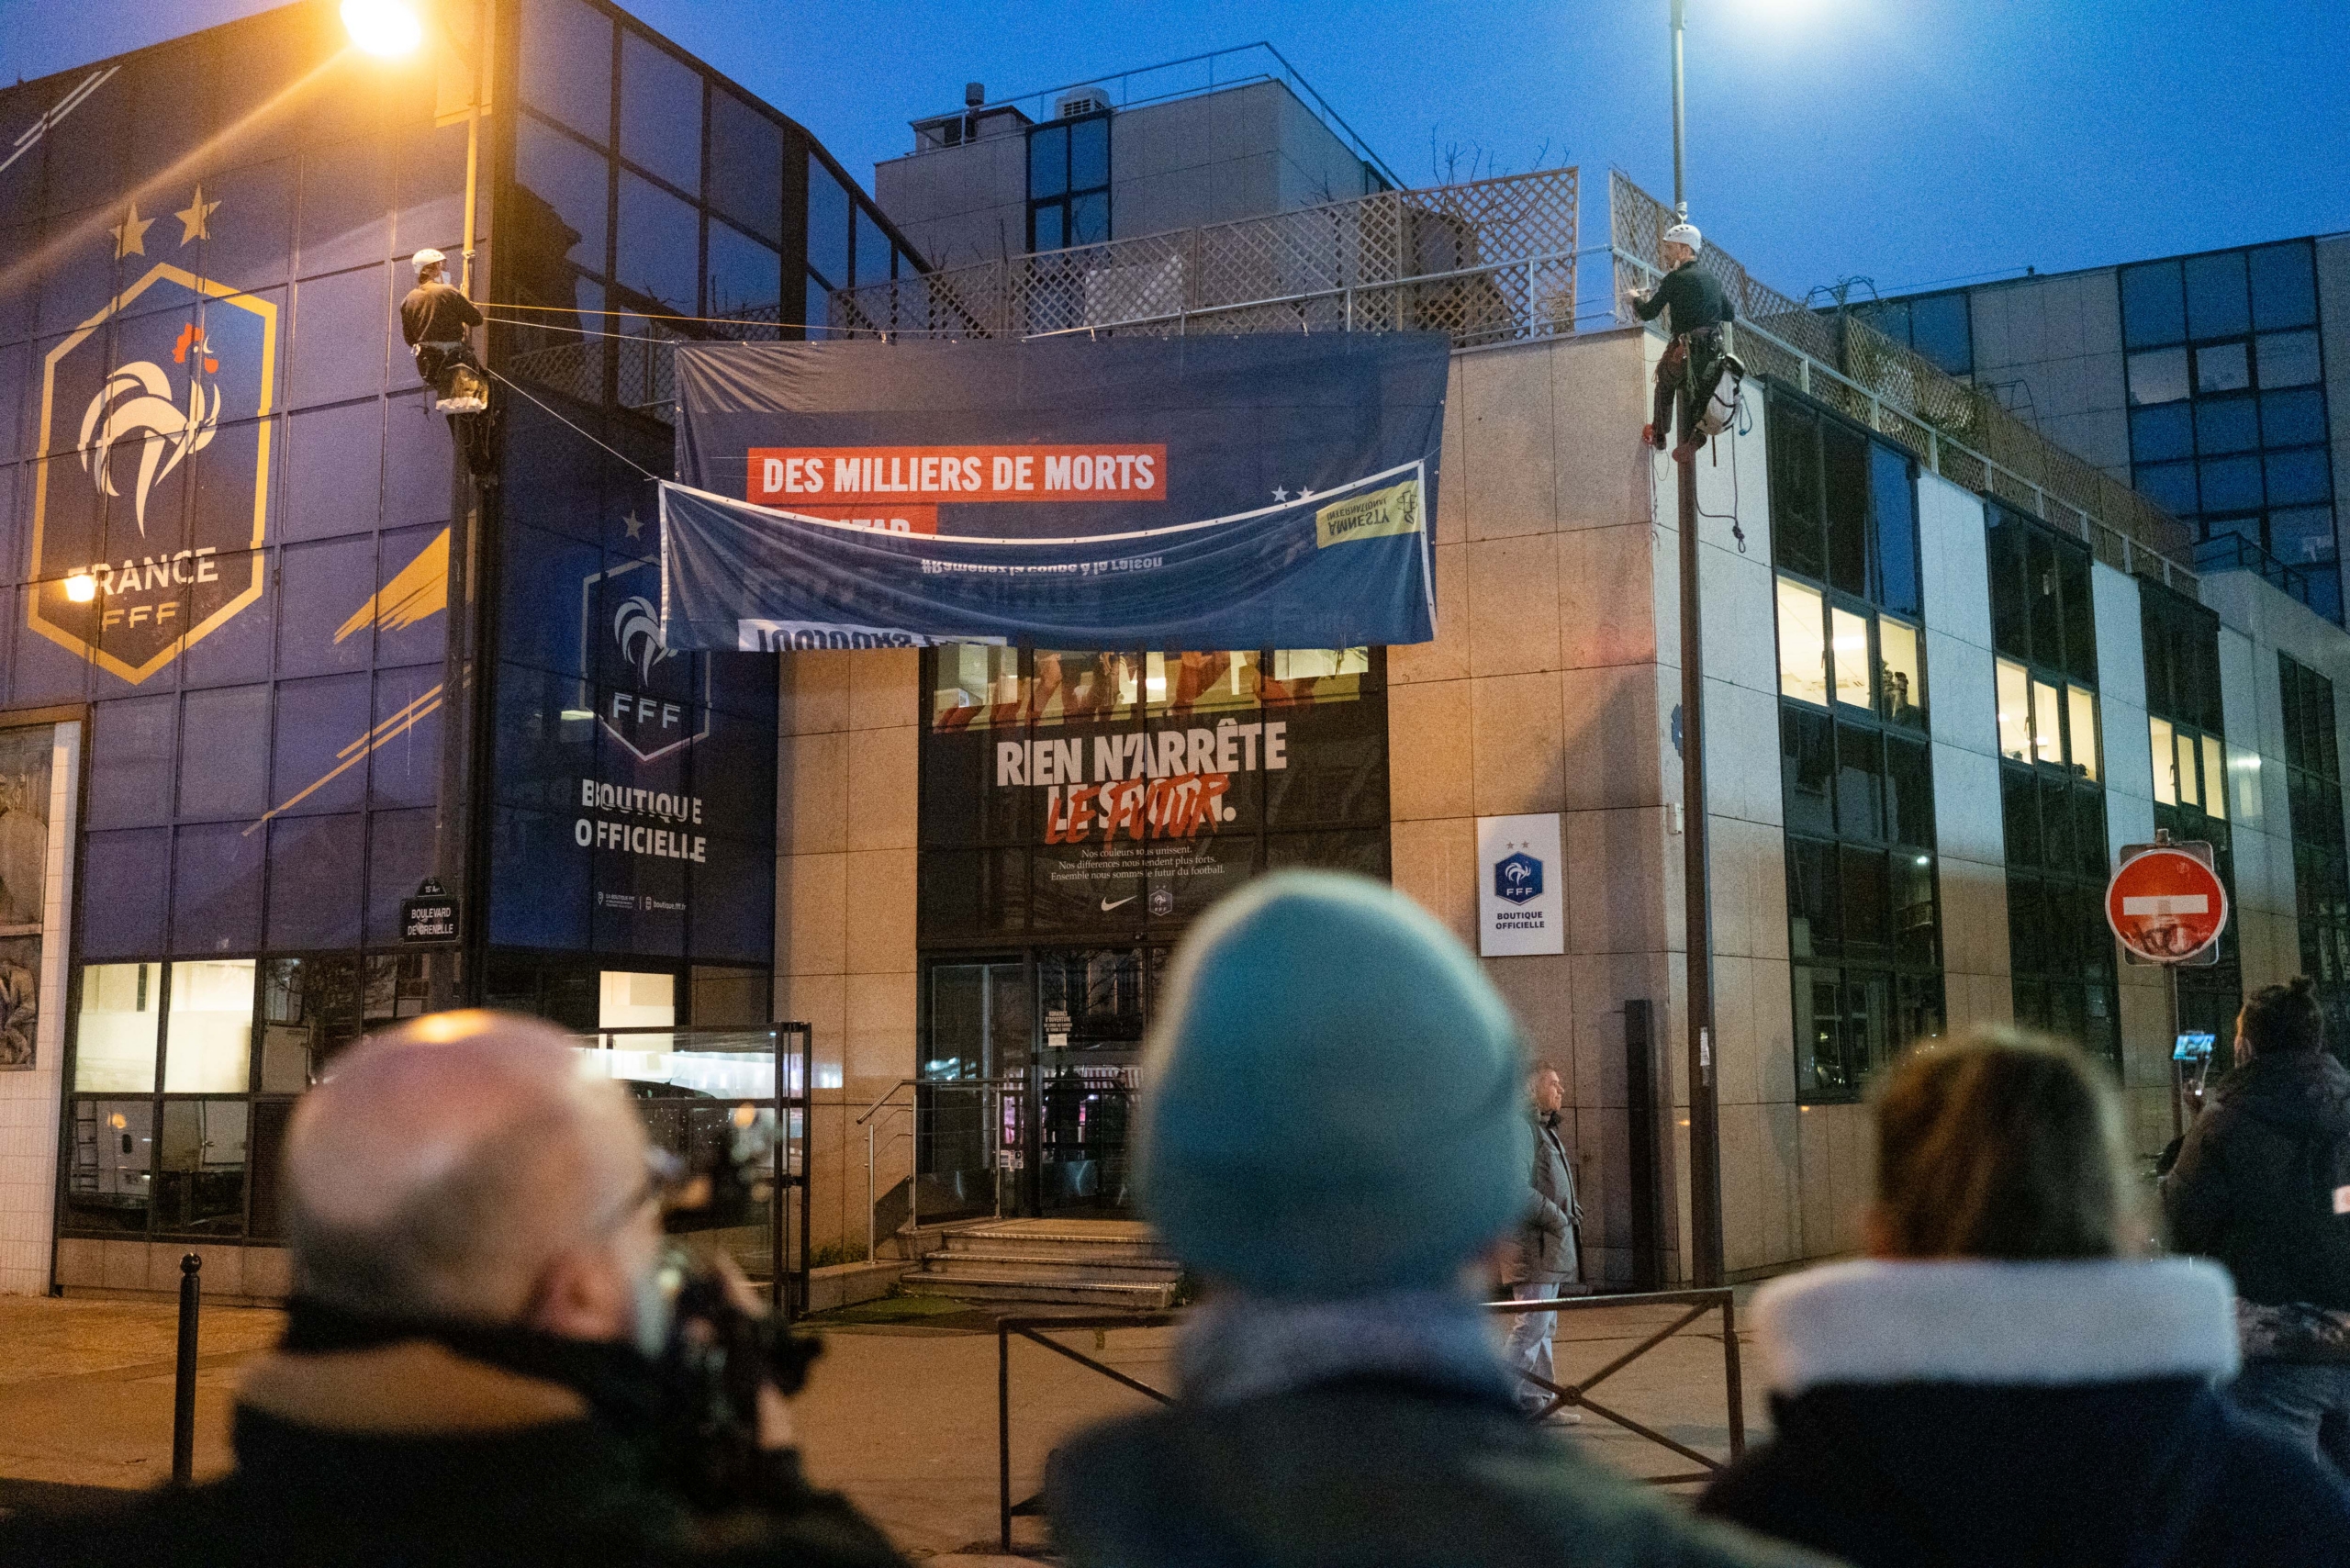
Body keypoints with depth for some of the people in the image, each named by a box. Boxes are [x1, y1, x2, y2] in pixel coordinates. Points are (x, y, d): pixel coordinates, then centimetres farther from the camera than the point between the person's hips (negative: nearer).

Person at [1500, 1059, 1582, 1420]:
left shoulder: (1546, 1130, 20)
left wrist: (1571, 1213, 12)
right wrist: (1553, 1216, -17)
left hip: (1552, 1245, 11)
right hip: (1534, 1245, -11)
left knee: (1543, 1325, 14)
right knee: (1532, 1324, -11)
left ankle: (1537, 1399, 20)